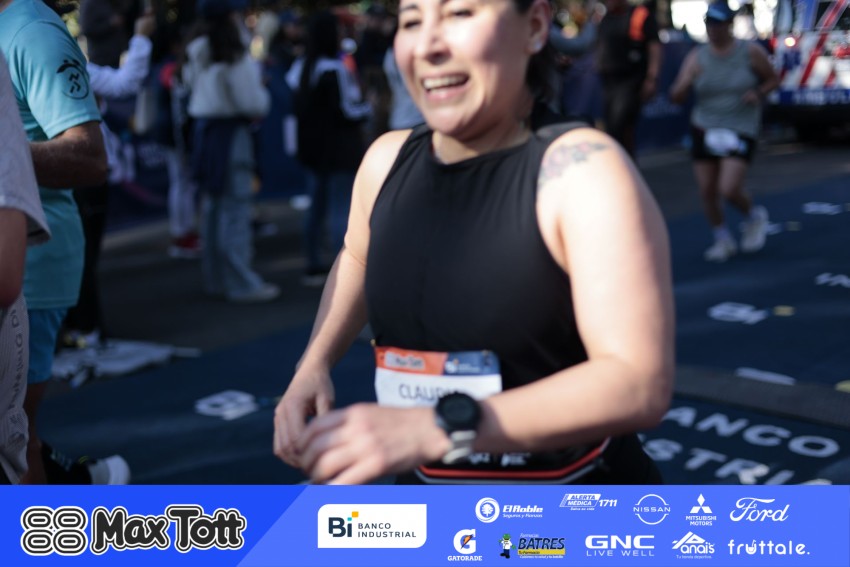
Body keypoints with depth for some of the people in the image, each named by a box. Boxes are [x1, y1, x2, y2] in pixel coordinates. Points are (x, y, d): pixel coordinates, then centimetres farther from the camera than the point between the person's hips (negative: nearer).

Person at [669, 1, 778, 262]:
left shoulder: (751, 52, -6)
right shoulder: (696, 57, -2)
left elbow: (773, 79, 7)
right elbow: (676, 96, -5)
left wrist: (758, 93, -13)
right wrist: (687, 81, -26)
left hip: (740, 131, -3)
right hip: (705, 130, 3)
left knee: (729, 190, -14)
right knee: (707, 192, 4)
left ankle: (754, 216, 19)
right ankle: (723, 240, 26)